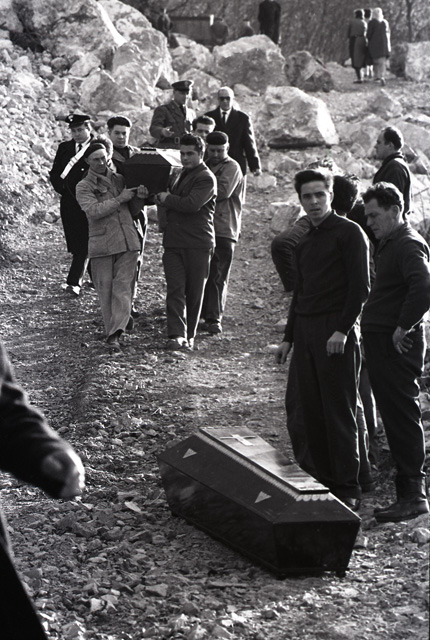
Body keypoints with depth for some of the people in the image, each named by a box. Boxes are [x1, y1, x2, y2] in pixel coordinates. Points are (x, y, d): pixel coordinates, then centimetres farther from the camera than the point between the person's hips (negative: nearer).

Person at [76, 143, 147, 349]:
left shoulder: (120, 180, 15)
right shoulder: (83, 187, 4)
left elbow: (133, 211, 19)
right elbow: (93, 210, -14)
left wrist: (139, 197, -1)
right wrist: (120, 199, -15)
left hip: (128, 241, 2)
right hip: (102, 244, -2)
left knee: (123, 286, -9)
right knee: (105, 290, 1)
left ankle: (115, 332, -15)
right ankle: (112, 331, 11)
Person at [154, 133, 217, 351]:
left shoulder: (206, 178, -6)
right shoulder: (182, 175, 21)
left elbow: (192, 204, -20)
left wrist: (167, 199, -7)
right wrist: (164, 198, 6)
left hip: (198, 243, -6)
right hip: (174, 241, 6)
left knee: (194, 292, 4)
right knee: (175, 289, -7)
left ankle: (189, 337, 14)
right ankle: (177, 335, -15)